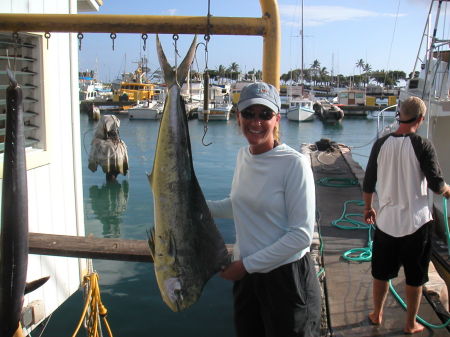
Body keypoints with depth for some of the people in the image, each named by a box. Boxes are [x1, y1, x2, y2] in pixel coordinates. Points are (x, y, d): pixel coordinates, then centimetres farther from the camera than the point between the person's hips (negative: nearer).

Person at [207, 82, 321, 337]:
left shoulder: (294, 163, -19)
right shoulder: (243, 155, 2)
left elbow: (302, 235, -19)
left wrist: (247, 264, -16)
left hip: (287, 277, -6)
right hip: (246, 276, 6)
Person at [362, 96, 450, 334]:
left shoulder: (381, 144, -3)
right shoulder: (422, 146, -14)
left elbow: (368, 183, 3)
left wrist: (368, 208, 18)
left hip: (386, 221, 3)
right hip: (416, 222, -3)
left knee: (381, 273, 18)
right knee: (414, 278, 13)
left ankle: (377, 314, 35)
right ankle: (411, 324, 27)